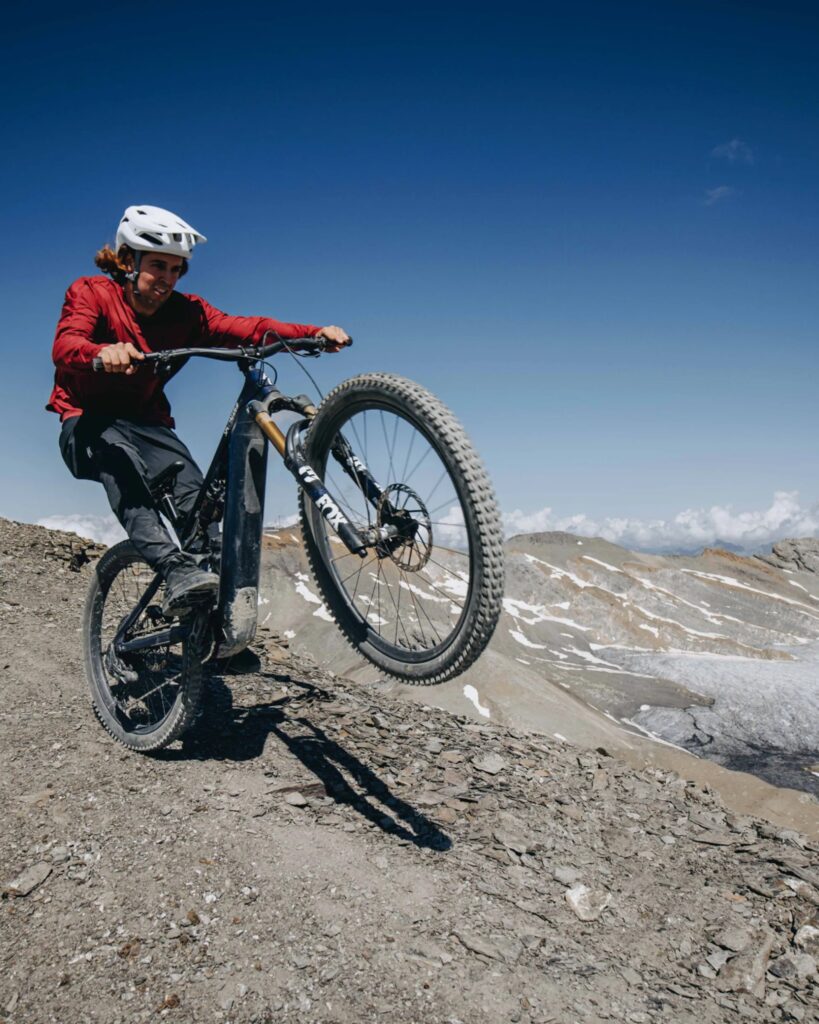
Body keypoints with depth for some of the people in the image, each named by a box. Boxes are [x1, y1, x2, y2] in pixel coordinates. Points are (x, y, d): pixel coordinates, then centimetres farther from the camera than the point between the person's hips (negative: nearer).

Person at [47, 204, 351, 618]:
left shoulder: (185, 312, -3)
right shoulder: (90, 293, -9)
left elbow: (246, 328, -18)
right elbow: (64, 346, -29)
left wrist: (315, 333, -35)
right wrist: (104, 351, -54)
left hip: (147, 423, 3)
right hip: (89, 422, -3)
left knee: (194, 492, -25)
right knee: (121, 464, -37)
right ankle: (178, 573, -49)